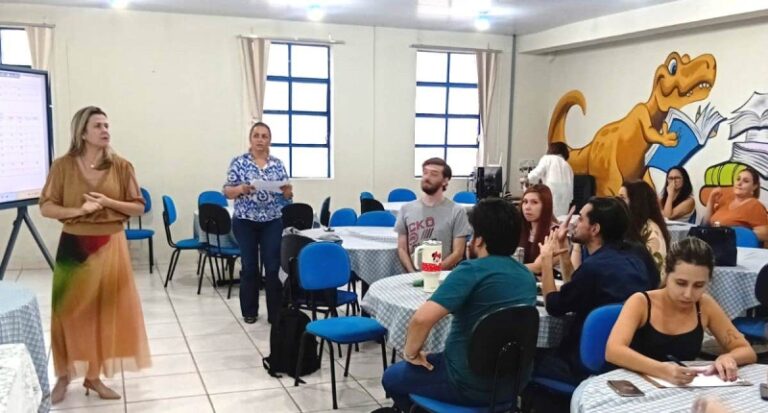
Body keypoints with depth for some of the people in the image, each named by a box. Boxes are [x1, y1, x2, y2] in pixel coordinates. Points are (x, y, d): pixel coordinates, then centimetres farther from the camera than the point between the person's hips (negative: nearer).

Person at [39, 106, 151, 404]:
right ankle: (64, 376, 19)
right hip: (74, 246, -1)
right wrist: (79, 210, -17)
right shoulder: (63, 166, -2)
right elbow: (46, 207, -2)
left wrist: (109, 202, -14)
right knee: (71, 311, 3)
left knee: (106, 309, 5)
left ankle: (94, 375, 18)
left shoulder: (121, 166, 0)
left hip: (110, 246, 1)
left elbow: (139, 207, 2)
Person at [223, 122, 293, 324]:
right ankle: (249, 311, 21)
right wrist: (241, 189, -21)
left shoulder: (278, 164, 7)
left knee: (273, 267, -2)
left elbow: (286, 195, 8)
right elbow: (227, 191, -1)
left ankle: (275, 313, 7)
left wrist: (288, 191, -14)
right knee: (249, 267, 7)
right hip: (245, 222, -1)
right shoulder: (239, 162, 0)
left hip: (273, 222, 1)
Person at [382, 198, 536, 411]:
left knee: (392, 377, 17)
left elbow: (422, 318, -31)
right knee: (435, 360, 34)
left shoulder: (472, 270, -21)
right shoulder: (527, 275, 2)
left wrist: (411, 352, -13)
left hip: (472, 384, -7)